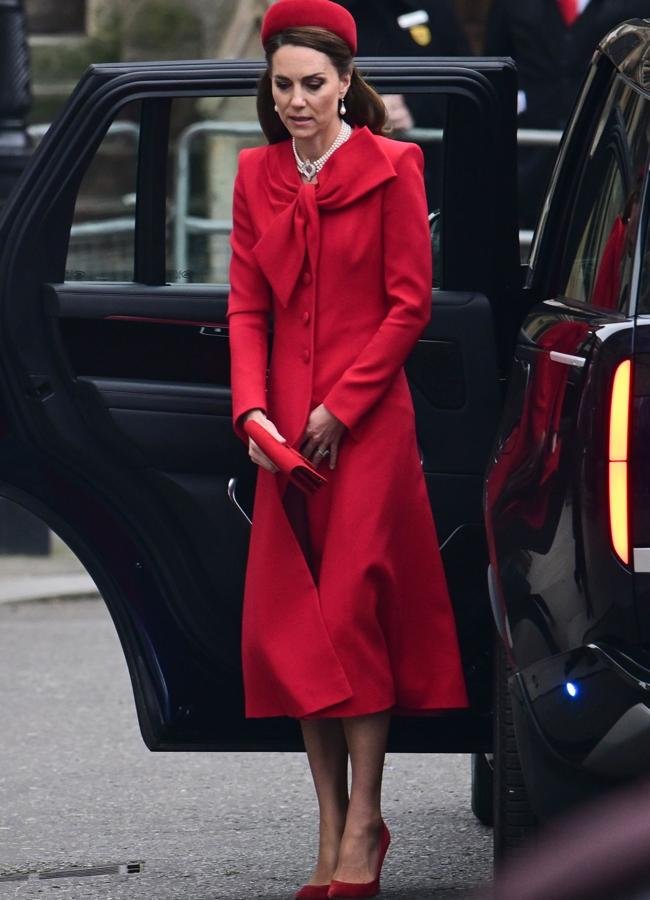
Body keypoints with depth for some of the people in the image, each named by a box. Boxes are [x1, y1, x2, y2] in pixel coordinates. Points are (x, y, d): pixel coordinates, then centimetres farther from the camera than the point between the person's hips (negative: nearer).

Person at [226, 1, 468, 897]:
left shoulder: (390, 169, -5)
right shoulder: (258, 175, 9)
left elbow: (410, 303, -7)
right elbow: (246, 306, 8)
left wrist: (342, 405, -11)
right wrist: (252, 409, -5)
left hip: (368, 421, -5)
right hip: (286, 427, 5)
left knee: (353, 610, -8)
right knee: (292, 622, 2)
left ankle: (363, 827, -4)